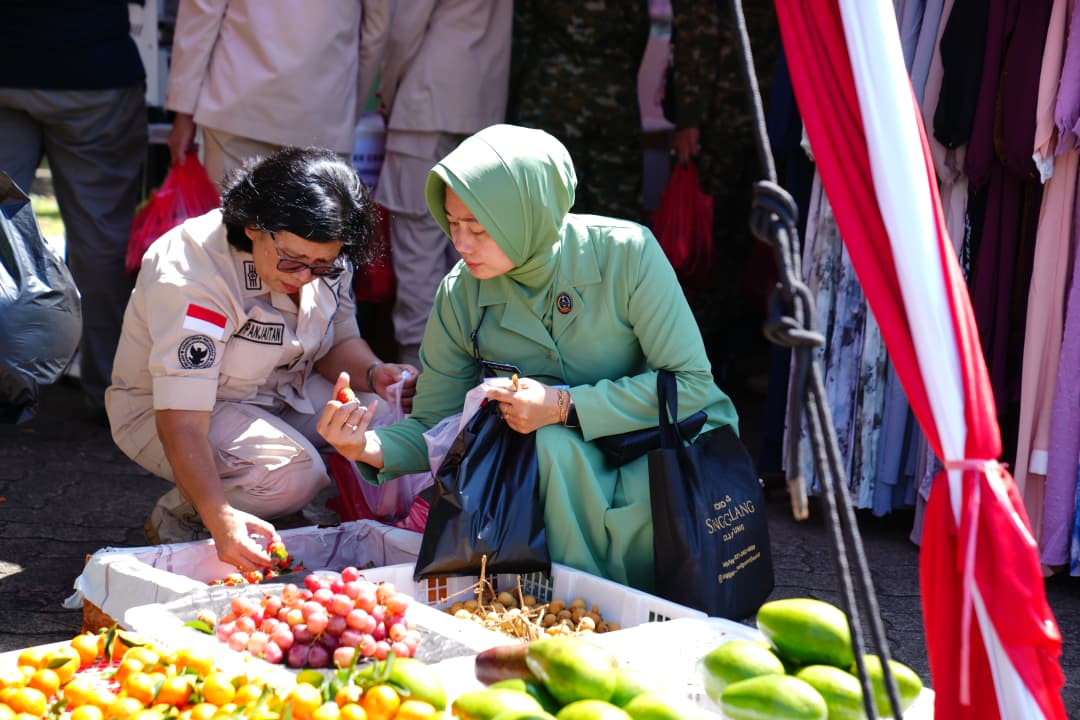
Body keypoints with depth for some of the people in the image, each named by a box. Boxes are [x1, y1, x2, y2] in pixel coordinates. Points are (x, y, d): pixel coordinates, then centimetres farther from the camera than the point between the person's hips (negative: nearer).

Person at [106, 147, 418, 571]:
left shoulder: (324, 259, -12)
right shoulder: (191, 275, -32)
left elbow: (339, 341, 5)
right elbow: (181, 423, -37)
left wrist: (374, 375, -20)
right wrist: (221, 519, -52)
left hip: (283, 393, 6)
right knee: (291, 472, -34)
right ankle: (178, 519, -6)